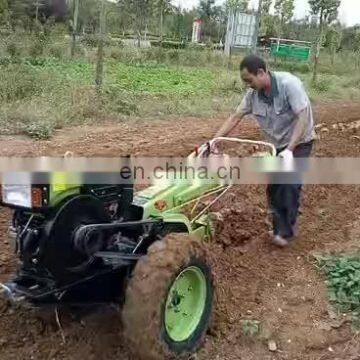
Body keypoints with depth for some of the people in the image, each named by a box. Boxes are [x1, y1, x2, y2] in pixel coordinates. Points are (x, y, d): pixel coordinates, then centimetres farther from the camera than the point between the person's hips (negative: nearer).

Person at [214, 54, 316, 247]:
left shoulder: (289, 84, -27)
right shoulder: (253, 94, -10)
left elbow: (303, 118, -29)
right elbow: (235, 117, -4)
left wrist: (289, 150, -33)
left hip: (299, 142, -6)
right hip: (276, 145, 6)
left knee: (290, 185, -12)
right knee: (273, 187, 5)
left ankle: (286, 231, 2)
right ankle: (281, 229, 16)